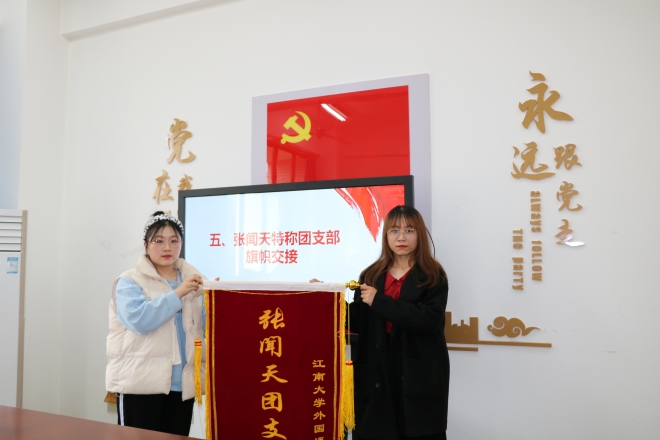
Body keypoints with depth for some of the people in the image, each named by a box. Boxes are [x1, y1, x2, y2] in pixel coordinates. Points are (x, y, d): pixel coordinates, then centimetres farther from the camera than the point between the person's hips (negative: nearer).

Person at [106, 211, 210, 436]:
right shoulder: (130, 281, -3)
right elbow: (139, 319, -20)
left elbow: (204, 326, 10)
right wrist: (177, 294, -23)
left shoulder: (192, 279, 11)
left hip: (182, 383, 4)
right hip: (141, 383, -4)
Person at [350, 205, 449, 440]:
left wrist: (379, 301, -17)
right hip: (377, 372, 3)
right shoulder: (371, 275, 9)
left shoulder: (433, 276, -1)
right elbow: (358, 323, 8)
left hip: (419, 375, -3)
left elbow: (427, 319, -17)